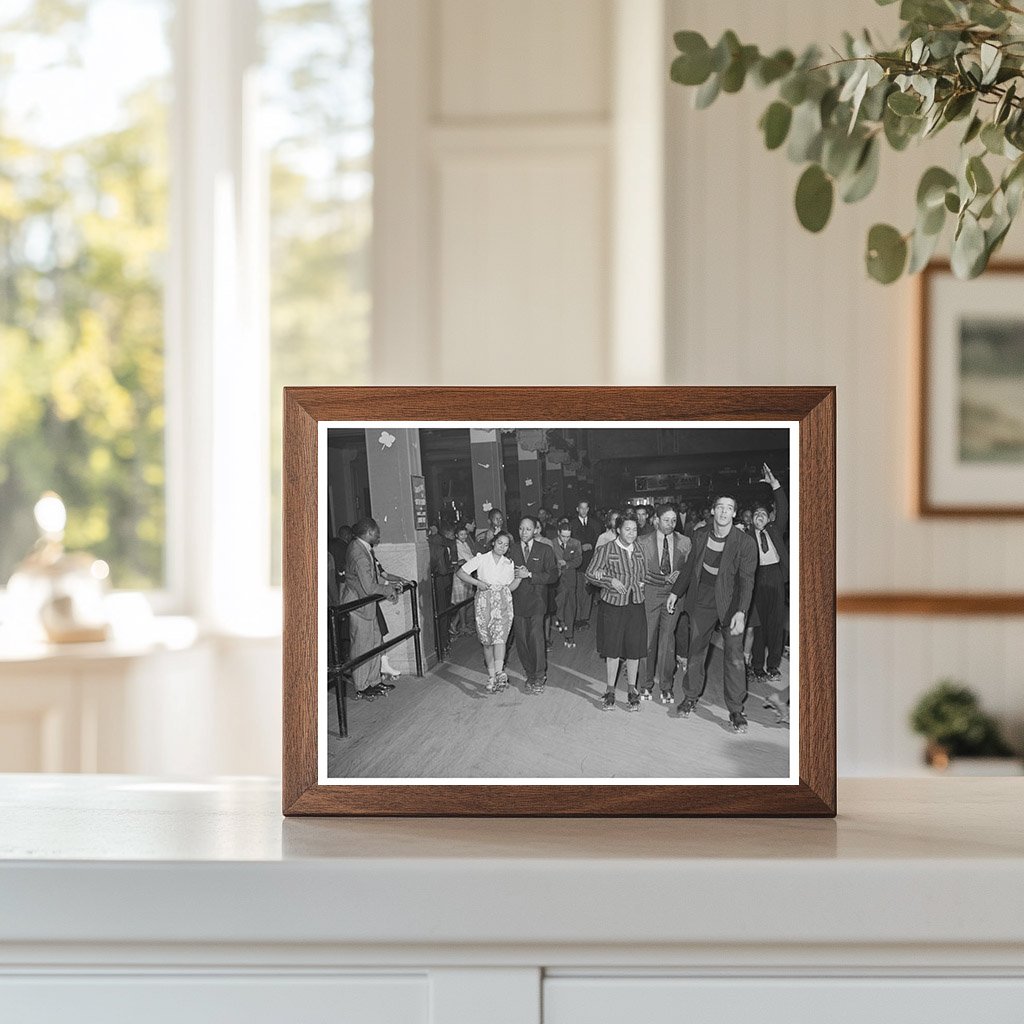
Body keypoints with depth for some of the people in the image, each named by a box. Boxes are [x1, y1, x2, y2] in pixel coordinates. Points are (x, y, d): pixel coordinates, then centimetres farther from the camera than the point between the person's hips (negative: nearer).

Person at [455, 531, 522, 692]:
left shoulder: (509, 564, 12)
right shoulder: (481, 559, 3)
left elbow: (510, 587, 15)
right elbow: (460, 573, 1)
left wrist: (519, 577, -3)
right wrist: (477, 583, -10)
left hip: (503, 603, 1)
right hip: (484, 603, 0)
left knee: (500, 637, -18)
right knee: (487, 641, 2)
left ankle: (499, 673, -29)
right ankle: (491, 676, 9)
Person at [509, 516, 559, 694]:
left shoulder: (545, 550, 4)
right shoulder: (512, 549, 10)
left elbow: (553, 576, -2)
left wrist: (530, 575, -12)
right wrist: (514, 574, -8)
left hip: (537, 601, -3)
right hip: (517, 602, 3)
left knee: (536, 638, -13)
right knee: (521, 641, 2)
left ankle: (539, 677, -3)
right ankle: (530, 675, 15)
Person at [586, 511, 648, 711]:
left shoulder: (640, 549, 5)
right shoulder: (606, 550, -5)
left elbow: (646, 573, 19)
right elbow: (590, 574, -2)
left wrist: (642, 584, 0)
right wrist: (610, 581, -14)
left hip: (636, 605, 3)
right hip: (612, 605, -3)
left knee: (634, 649, 5)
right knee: (612, 649, 3)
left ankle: (631, 691, 17)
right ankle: (610, 691, 15)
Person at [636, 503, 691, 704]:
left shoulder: (684, 542, 6)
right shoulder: (643, 542, 2)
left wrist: (679, 577, -11)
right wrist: (665, 578, -11)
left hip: (674, 593, 1)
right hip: (650, 592, 0)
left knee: (668, 638, -1)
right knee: (648, 638, 1)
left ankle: (666, 686, 8)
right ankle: (647, 683, 12)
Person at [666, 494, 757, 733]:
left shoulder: (745, 543, -16)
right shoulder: (700, 536, -4)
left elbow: (746, 580, -19)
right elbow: (691, 566, 12)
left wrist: (740, 612, -29)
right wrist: (676, 591, 15)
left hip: (730, 605, -3)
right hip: (702, 603, 3)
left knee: (735, 658, -3)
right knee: (696, 652, 14)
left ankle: (736, 710, 9)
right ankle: (690, 697, 33)